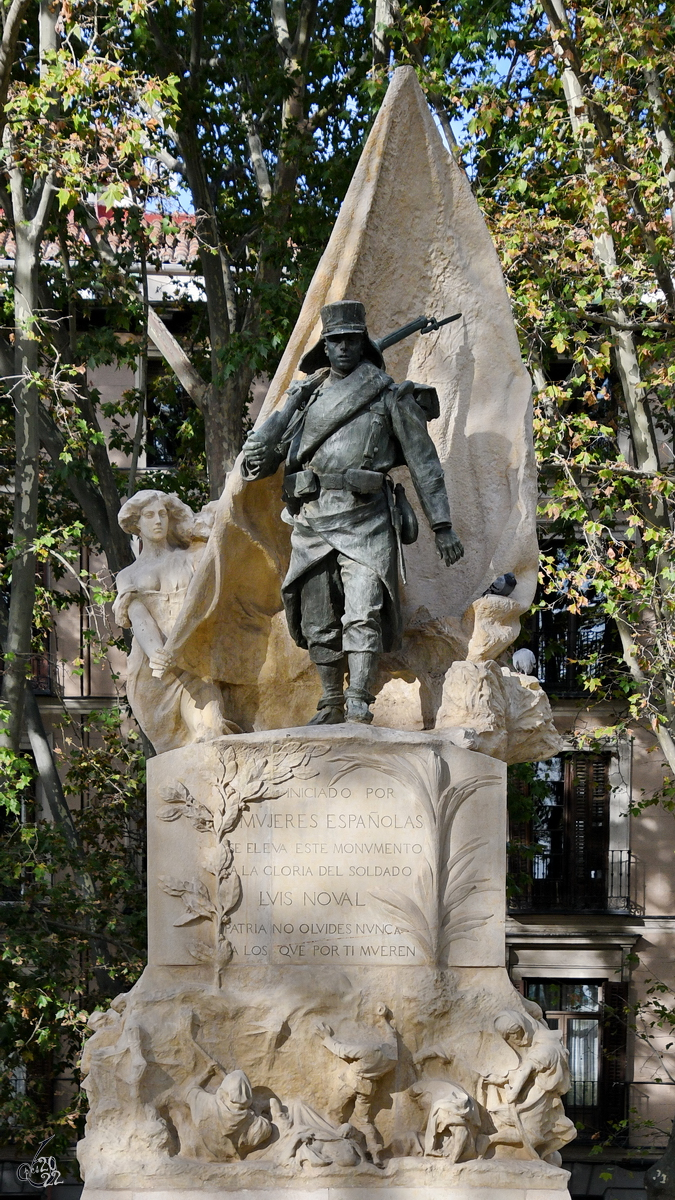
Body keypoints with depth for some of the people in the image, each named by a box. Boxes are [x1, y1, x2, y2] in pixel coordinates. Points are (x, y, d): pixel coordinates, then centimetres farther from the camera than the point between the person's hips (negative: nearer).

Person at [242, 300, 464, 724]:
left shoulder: (390, 395, 6)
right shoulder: (306, 393, 16)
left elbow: (424, 462, 6)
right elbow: (269, 443, 18)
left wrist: (443, 526, 1)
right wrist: (258, 458, -9)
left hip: (365, 519, -4)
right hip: (312, 520, 4)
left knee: (362, 614, -16)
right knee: (318, 621, 6)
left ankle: (359, 705, -17)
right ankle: (331, 704, 17)